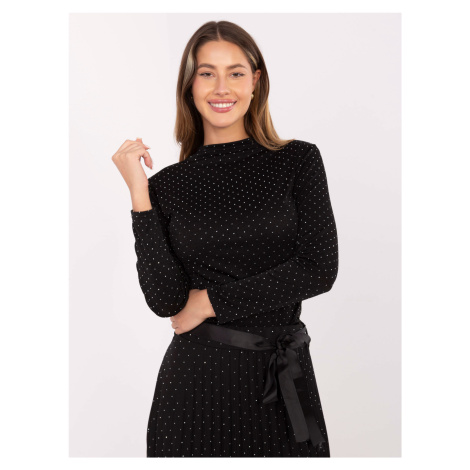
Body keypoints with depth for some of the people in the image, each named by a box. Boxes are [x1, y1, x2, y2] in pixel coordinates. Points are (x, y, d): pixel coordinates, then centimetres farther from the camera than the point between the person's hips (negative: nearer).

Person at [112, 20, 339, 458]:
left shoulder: (299, 160, -1)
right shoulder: (167, 183, 0)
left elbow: (320, 269, -10)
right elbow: (164, 300, -9)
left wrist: (211, 300, -9)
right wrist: (139, 193, -13)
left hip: (284, 377, 0)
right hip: (195, 377, 0)